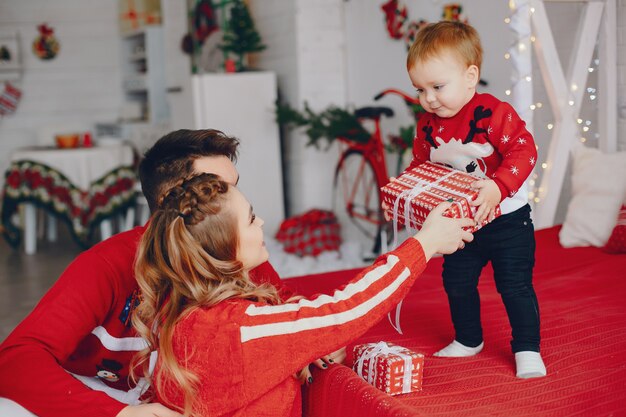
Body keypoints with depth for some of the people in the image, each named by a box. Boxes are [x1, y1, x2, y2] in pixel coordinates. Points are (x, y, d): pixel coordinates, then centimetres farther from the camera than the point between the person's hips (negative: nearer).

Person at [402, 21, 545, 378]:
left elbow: (524, 151, -25)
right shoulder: (428, 124, -2)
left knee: (515, 285, -2)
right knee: (457, 283, 14)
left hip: (507, 221, -6)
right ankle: (468, 340, 35)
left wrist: (498, 187, -38)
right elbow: (420, 165, 9)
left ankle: (528, 349, 14)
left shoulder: (494, 113, -21)